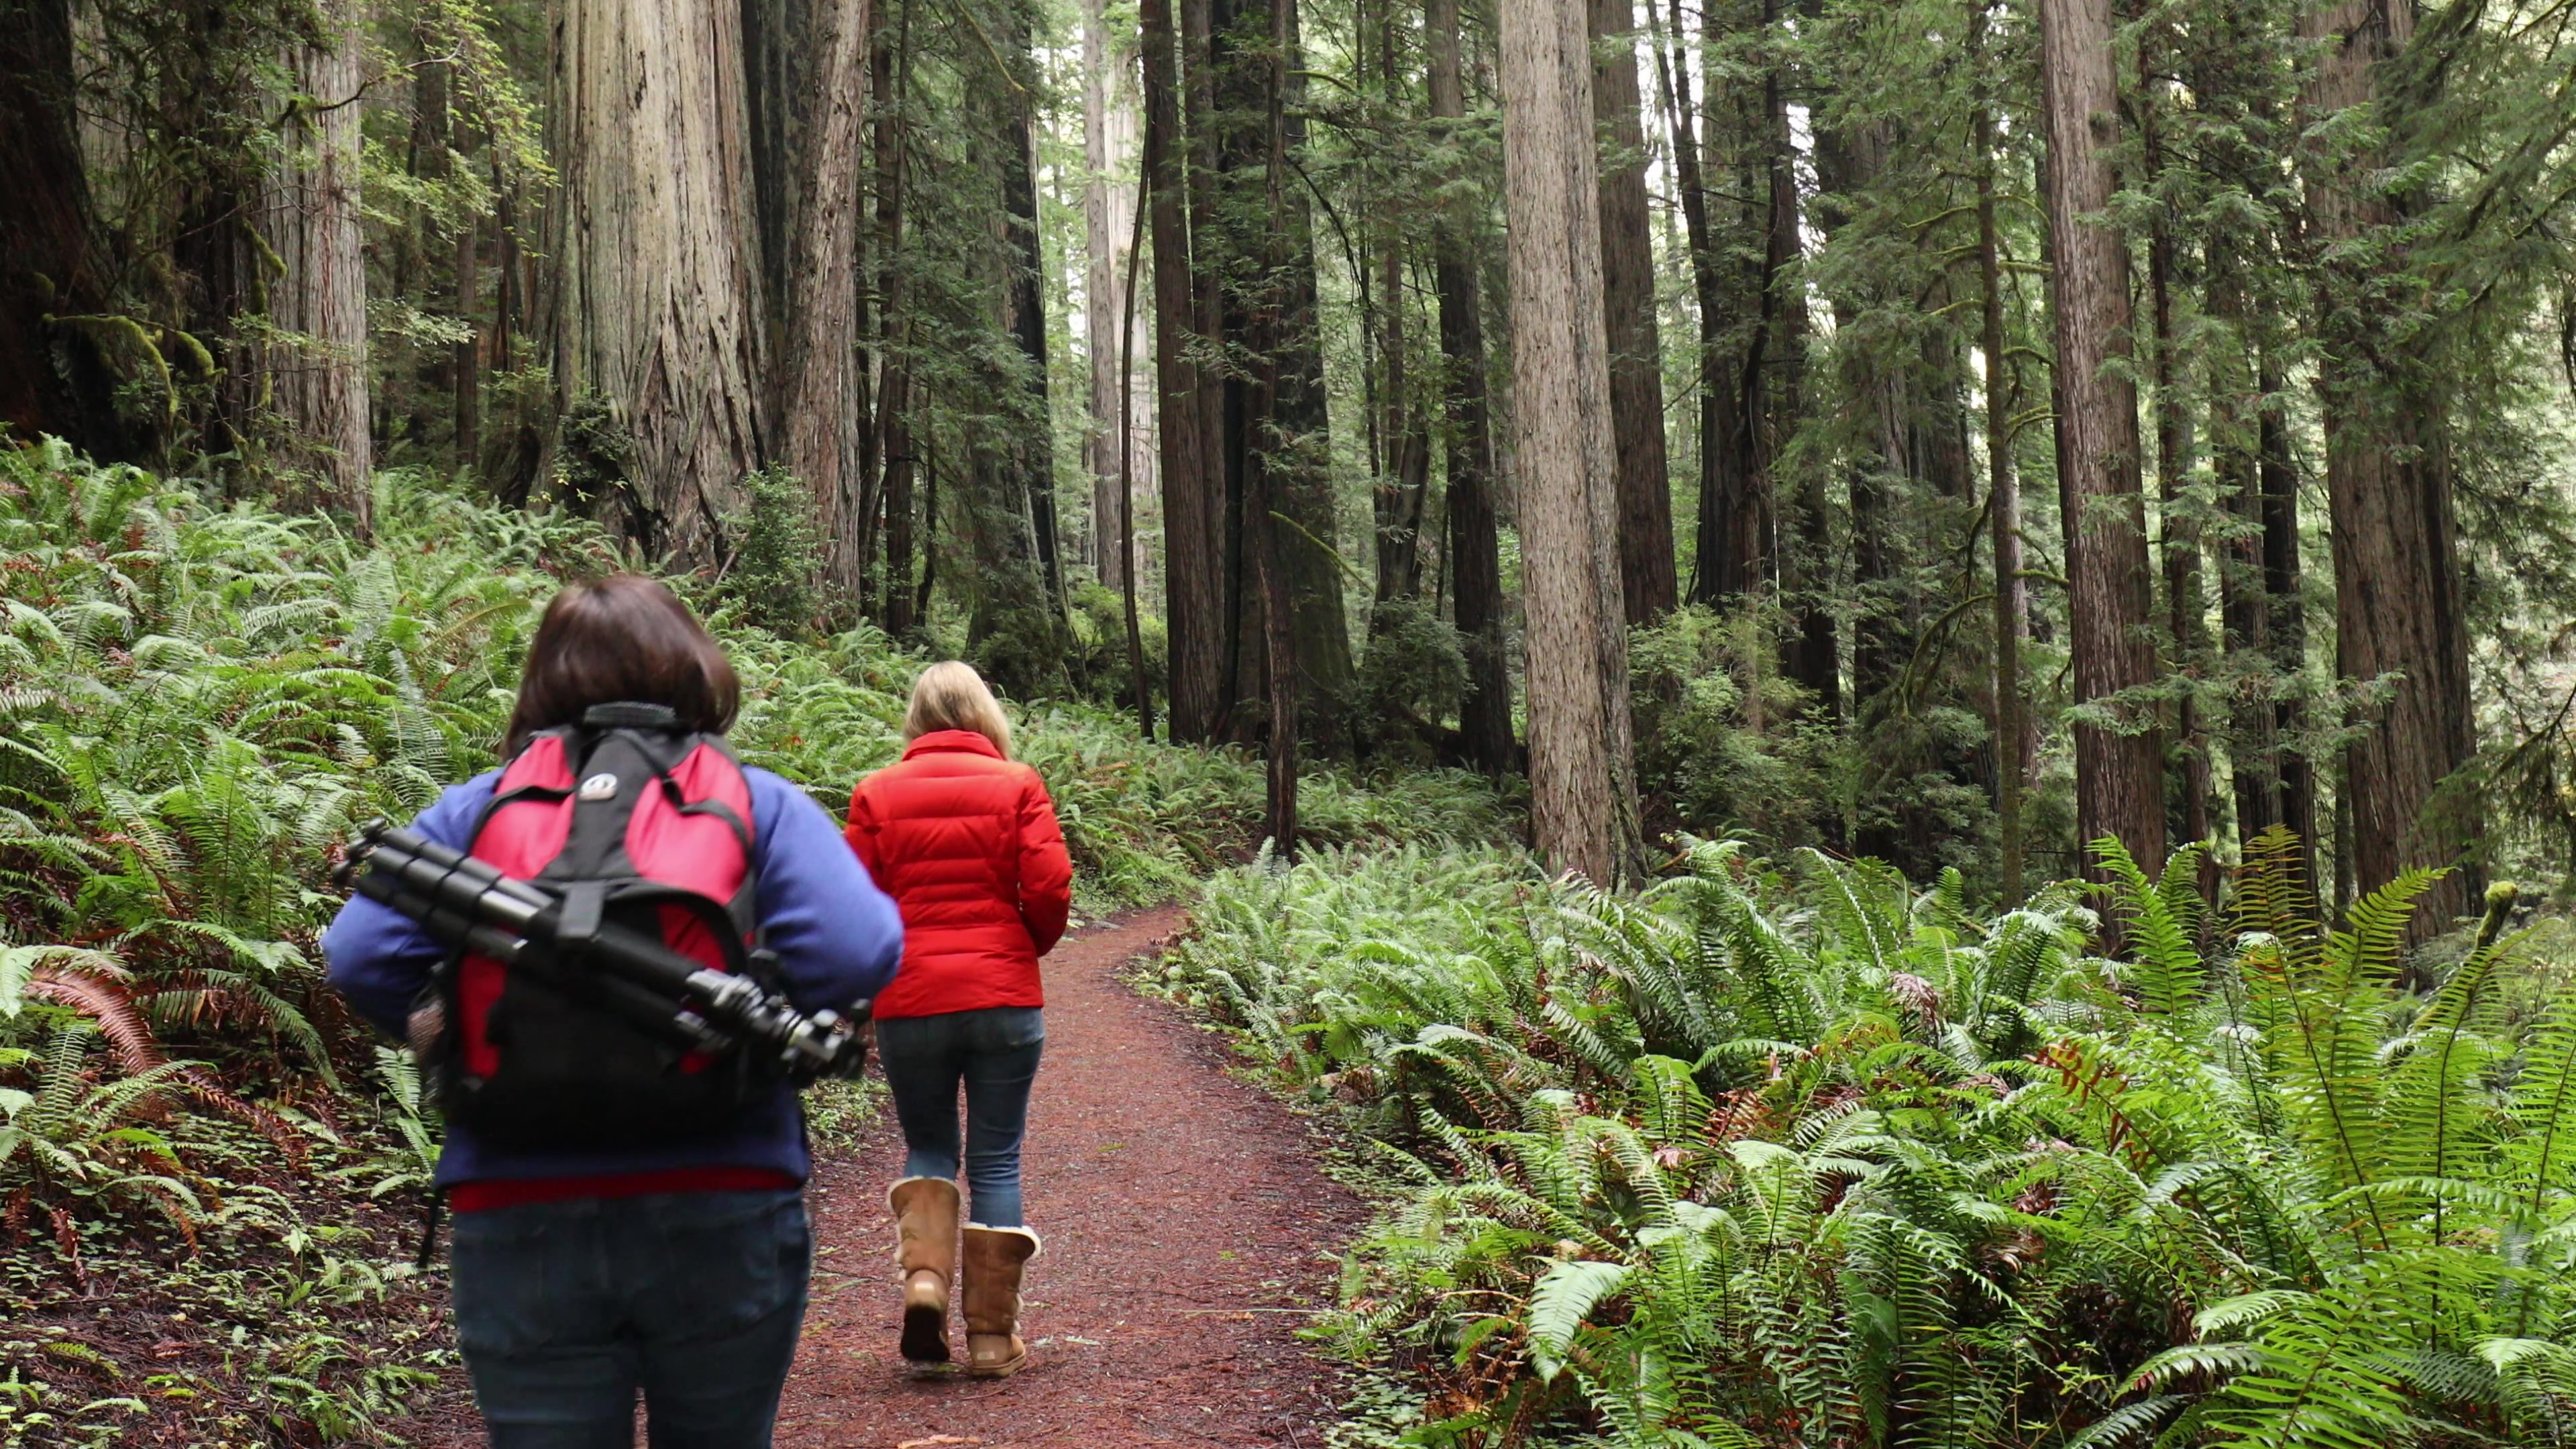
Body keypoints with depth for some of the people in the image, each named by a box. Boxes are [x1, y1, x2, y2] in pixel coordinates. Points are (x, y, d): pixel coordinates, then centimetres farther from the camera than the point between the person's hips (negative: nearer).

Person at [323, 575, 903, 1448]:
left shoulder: (476, 810, 6)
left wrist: (451, 1031, 13)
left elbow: (362, 958, -6)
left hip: (518, 1226, 1)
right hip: (721, 1216, -1)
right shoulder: (759, 806, 2)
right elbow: (854, 956, -12)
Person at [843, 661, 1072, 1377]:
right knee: (996, 1159, 8)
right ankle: (993, 1334, 10)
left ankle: (924, 1275, -5)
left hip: (907, 1002, 1)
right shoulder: (1018, 786, 1)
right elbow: (1049, 889, -6)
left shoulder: (876, 793, 2)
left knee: (928, 1148, 18)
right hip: (1004, 998, -1)